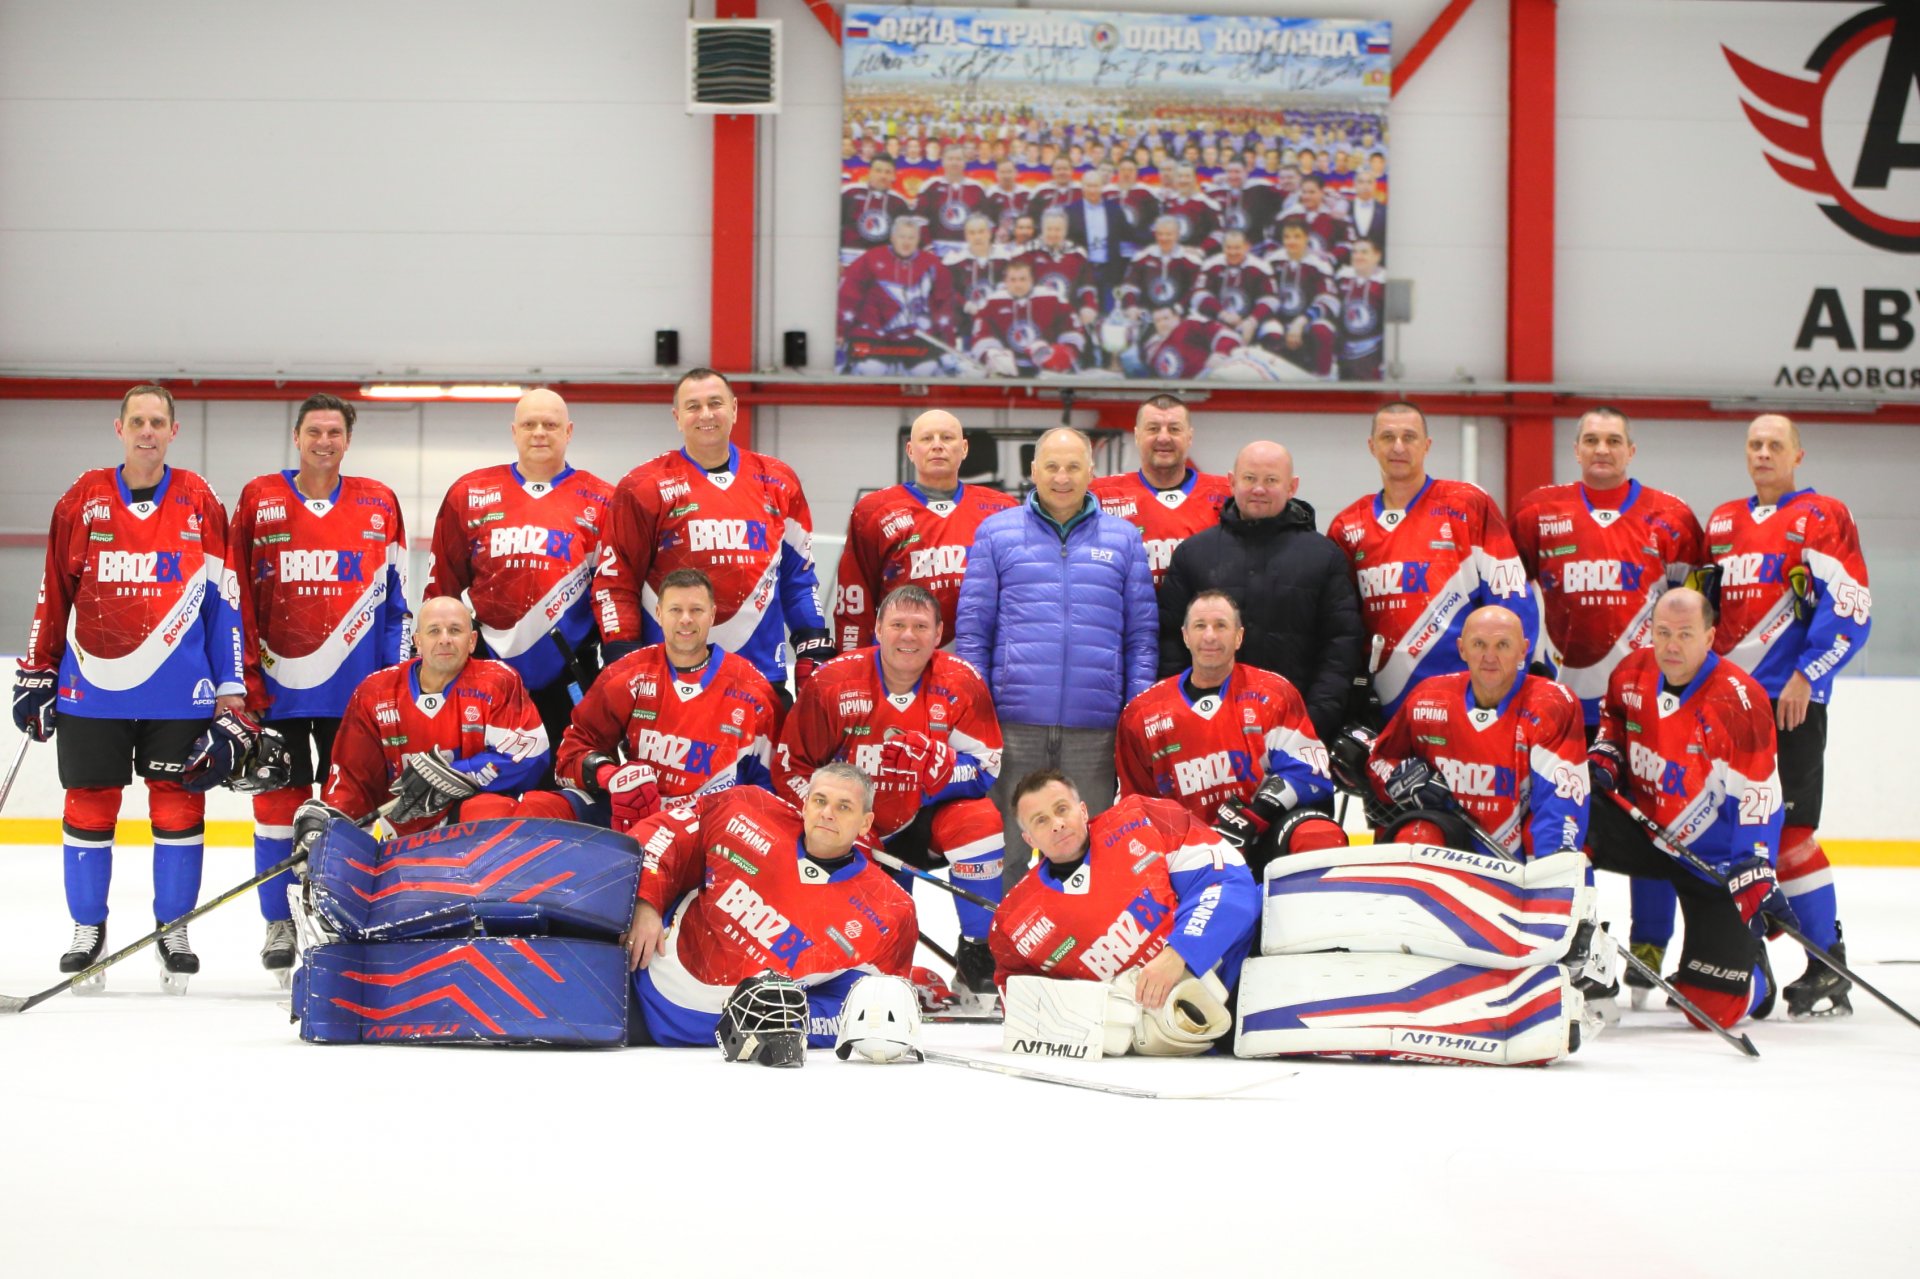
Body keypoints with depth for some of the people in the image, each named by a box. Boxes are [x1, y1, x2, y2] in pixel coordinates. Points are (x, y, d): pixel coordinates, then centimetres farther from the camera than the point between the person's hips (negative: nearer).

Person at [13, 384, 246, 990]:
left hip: (179, 692, 0)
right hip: (92, 686, 0)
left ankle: (174, 929, 13)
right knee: (89, 806, 5)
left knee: (179, 806, 2)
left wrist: (231, 685, 2)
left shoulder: (200, 503, 4)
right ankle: (87, 929, 17)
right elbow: (54, 595, 8)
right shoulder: (82, 501, 4)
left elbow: (224, 598, 5)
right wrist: (36, 673, 6)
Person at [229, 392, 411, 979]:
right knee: (279, 797, 2)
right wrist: (243, 672, -3)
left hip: (352, 686, 0)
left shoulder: (379, 504, 7)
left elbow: (394, 598, 9)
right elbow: (235, 595, 3)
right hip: (276, 681, 0)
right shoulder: (258, 500, 4)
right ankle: (279, 924, 11)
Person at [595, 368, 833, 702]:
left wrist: (814, 660, 11)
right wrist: (623, 662, -7)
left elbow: (798, 575, 17)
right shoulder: (646, 487, 1)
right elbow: (615, 580, 2)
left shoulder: (778, 483, 12)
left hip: (762, 675, 3)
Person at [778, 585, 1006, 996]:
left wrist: (939, 764, -33)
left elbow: (988, 770, -13)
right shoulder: (834, 682, -12)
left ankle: (977, 954, -11)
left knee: (981, 821, -30)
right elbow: (791, 766, -5)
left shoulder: (961, 684, -11)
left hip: (930, 823, 0)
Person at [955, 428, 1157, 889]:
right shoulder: (996, 533, 9)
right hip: (1014, 724, -1)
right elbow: (971, 630, 7)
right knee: (1009, 852, 2)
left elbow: (1141, 635, 11)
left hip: (1094, 729, 1)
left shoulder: (1124, 539, 12)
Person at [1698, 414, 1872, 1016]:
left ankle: (1828, 970, -5)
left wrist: (1807, 675, -15)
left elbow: (1851, 608, -9)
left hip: (1791, 699, -6)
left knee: (1788, 830, -11)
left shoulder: (1824, 518, -2)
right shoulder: (1721, 522, 17)